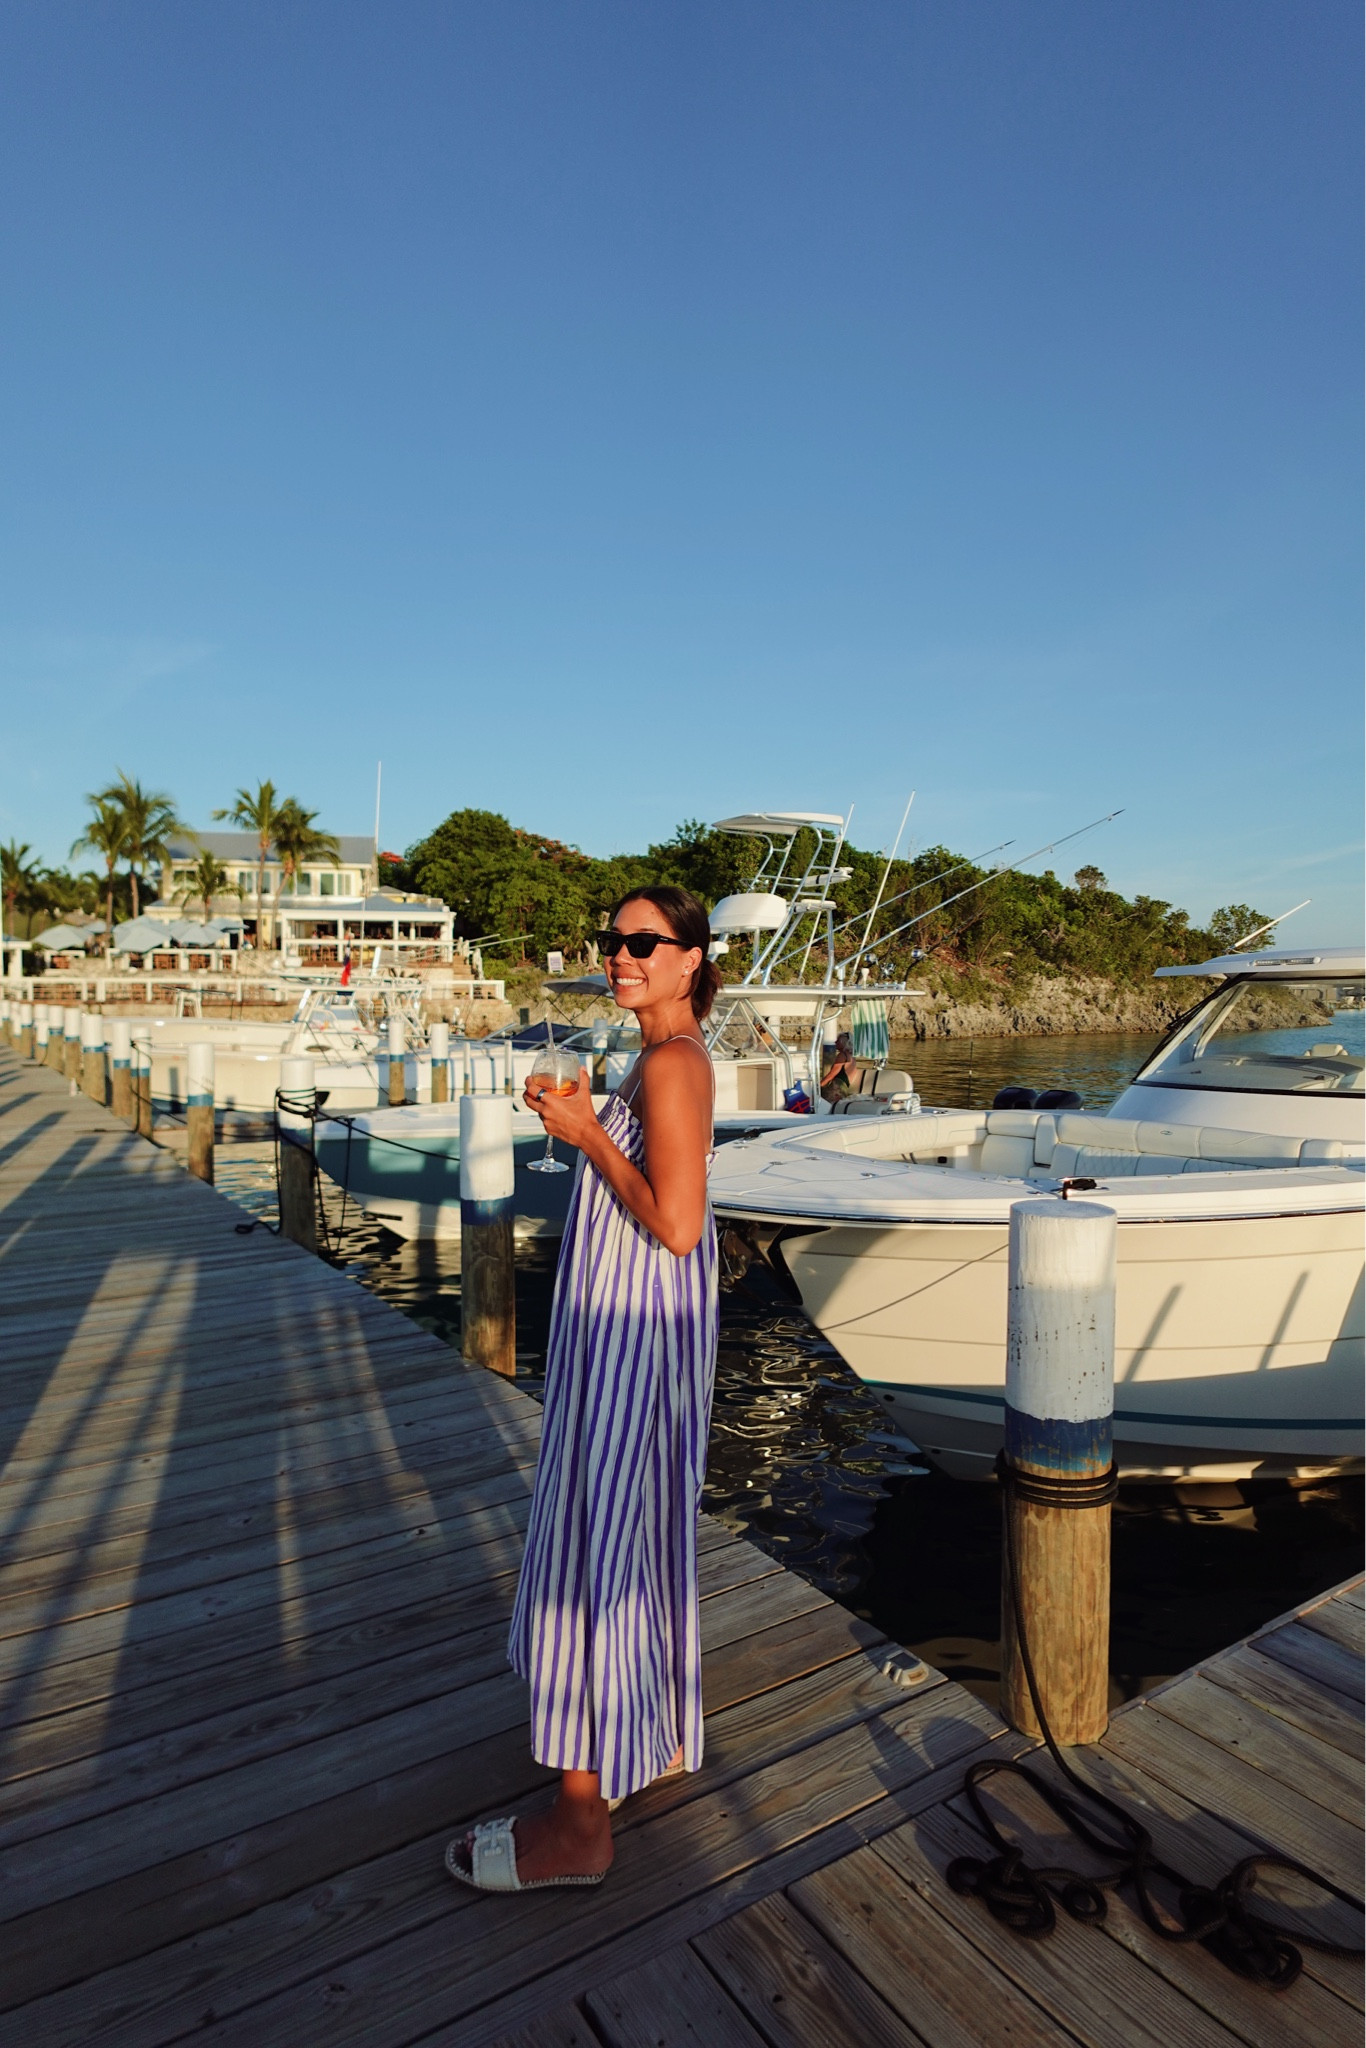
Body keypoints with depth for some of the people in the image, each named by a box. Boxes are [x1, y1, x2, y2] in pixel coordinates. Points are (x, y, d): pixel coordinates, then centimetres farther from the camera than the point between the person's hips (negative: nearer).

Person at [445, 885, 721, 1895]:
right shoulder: (677, 1056, 10)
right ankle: (662, 1735, 41)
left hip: (631, 1332, -10)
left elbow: (676, 1225, -26)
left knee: (594, 1542, 0)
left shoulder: (669, 1065, -21)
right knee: (642, 1530, 22)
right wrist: (582, 1120, 8)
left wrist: (587, 1133, -18)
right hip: (631, 1323, 10)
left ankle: (581, 1818, 16)